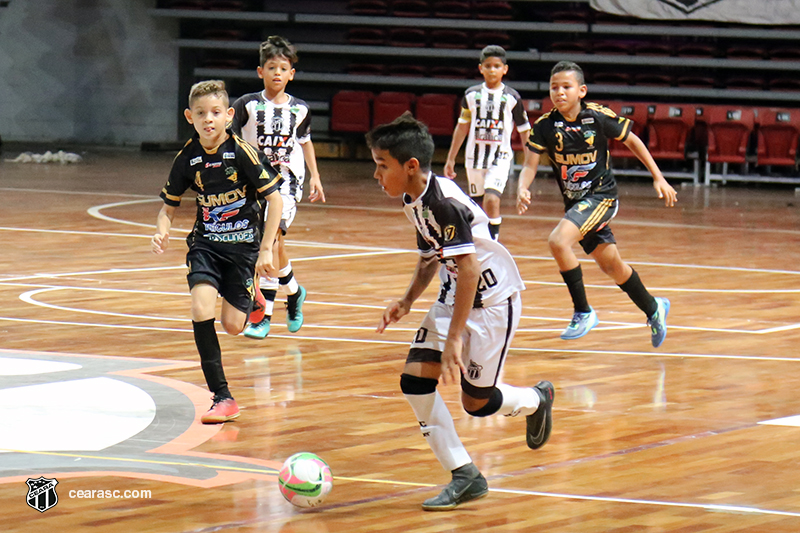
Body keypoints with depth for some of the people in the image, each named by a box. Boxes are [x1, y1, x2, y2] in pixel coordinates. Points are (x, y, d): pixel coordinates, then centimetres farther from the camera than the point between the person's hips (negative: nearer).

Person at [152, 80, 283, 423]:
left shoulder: (241, 153, -15)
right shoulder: (187, 158, -4)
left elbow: (274, 198, -10)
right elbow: (169, 206, 8)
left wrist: (266, 249, -13)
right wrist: (162, 231, -13)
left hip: (243, 244, -2)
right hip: (206, 243, 2)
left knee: (232, 326, -3)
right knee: (201, 311, -21)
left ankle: (251, 297, 37)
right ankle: (222, 397, -15)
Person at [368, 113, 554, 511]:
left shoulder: (445, 203, -28)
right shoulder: (413, 201, 1)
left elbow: (469, 269, -31)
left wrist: (454, 339, -31)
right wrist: (407, 302, 4)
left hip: (491, 298, -9)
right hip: (453, 296, 9)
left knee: (475, 401, -1)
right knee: (415, 380, -6)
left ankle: (536, 400, 32)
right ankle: (465, 476, 1)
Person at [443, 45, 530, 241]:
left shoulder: (512, 98, -2)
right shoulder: (471, 95, 5)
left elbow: (524, 131, 5)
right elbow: (462, 127, 15)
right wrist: (451, 159, 17)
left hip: (500, 157, -3)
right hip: (474, 156, 3)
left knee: (492, 200, -21)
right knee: (479, 206, 9)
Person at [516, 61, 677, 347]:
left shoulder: (599, 117, -14)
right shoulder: (544, 126, -8)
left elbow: (632, 141, 0)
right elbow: (530, 165, -10)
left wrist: (658, 178, 2)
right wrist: (522, 189, -32)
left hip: (601, 195, -5)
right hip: (574, 202, 5)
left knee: (558, 240, -26)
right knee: (611, 265, 16)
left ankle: (583, 312, -13)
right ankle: (653, 309, 40)